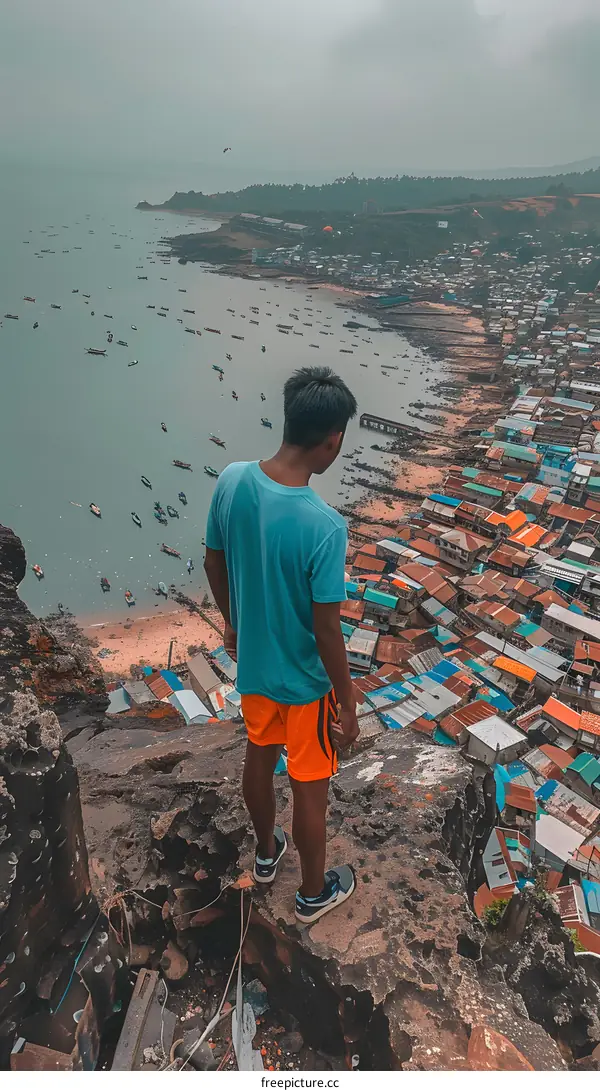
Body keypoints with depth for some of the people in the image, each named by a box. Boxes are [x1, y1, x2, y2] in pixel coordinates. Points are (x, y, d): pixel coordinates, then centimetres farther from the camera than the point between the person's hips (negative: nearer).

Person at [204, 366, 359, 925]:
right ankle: (314, 892, 43)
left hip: (252, 662, 6)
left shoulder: (231, 481, -15)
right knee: (310, 786, 18)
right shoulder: (324, 526, -33)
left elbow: (214, 564, -1)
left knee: (259, 755, 29)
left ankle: (266, 851, 55)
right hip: (305, 679, -6)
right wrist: (347, 703, -9)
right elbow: (326, 631, -25)